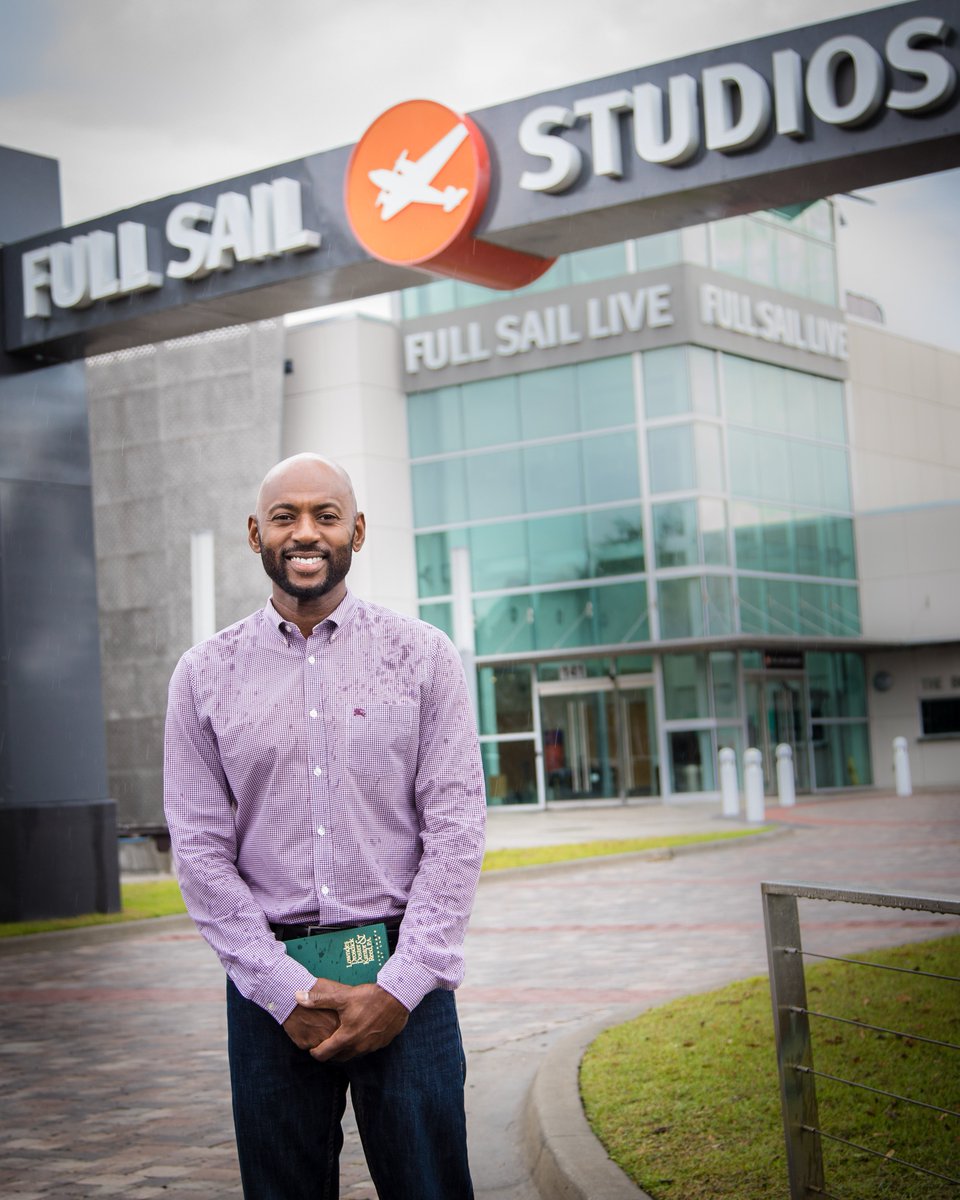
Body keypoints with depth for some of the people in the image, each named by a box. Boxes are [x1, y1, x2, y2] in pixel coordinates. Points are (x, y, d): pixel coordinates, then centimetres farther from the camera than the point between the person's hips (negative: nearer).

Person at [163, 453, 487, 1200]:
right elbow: (201, 848, 1)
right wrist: (285, 989, -8)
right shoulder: (206, 675, 5)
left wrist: (402, 985, -10)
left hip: (402, 978, -1)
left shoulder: (422, 656, 3)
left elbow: (456, 827, -2)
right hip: (269, 977, 1)